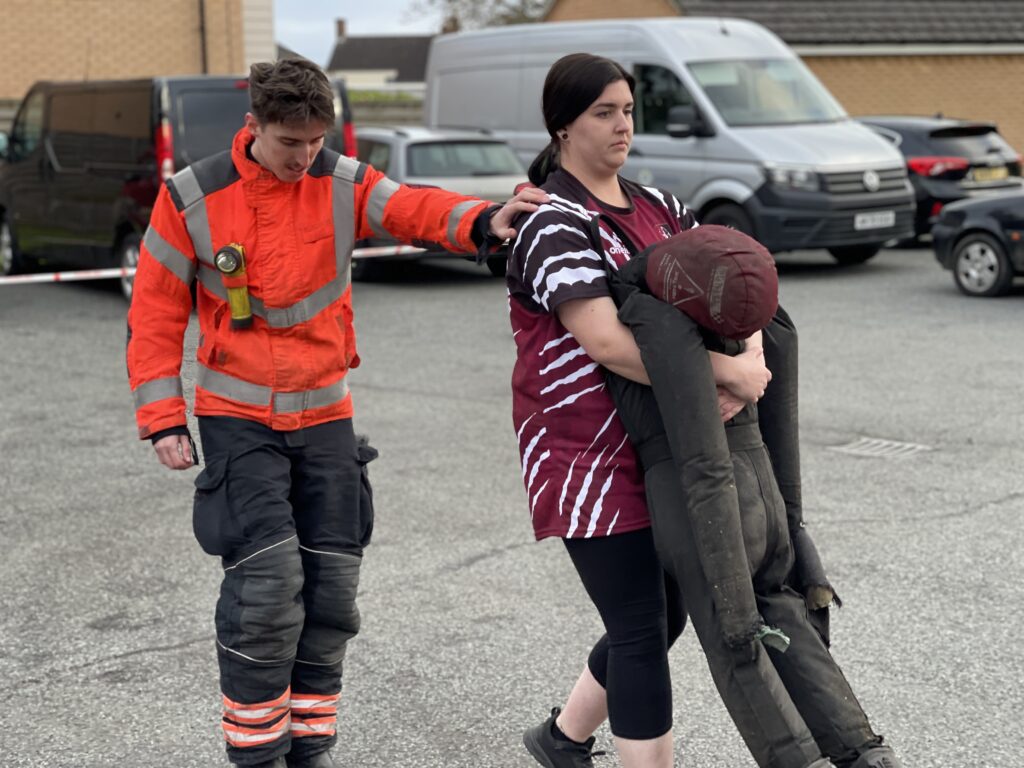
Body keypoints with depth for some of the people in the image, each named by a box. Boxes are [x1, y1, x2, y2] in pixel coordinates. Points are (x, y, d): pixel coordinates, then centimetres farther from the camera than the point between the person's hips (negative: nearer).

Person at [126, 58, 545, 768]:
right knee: (268, 576, -14)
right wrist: (163, 417, -6)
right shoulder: (193, 198, -7)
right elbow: (156, 311, -2)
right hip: (238, 419, -3)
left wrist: (481, 222, -42)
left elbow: (413, 209, -20)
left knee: (331, 582, 5)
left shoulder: (344, 184, -2)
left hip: (325, 416, 3)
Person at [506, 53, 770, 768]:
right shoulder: (554, 226, -14)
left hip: (656, 453, 8)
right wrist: (724, 369, -27)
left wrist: (749, 356, -17)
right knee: (642, 632, -6)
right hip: (588, 459, -8)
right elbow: (606, 343, -27)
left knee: (663, 617, 17)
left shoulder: (656, 208, 12)